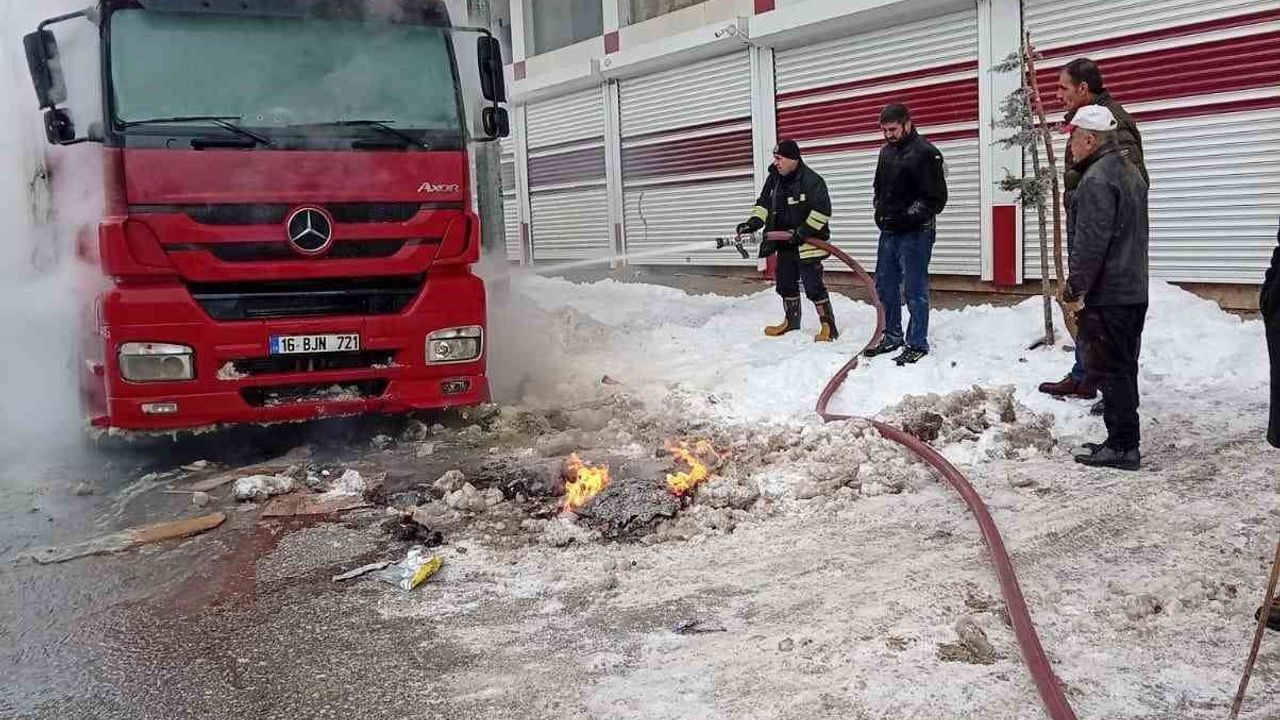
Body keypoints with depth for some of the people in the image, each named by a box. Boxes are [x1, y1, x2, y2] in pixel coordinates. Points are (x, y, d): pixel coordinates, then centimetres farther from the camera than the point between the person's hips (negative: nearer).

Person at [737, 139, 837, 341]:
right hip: (785, 242, 8)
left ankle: (828, 326, 0)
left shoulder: (811, 180, -17)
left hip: (808, 242, -8)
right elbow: (764, 203, 10)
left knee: (813, 285, -9)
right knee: (786, 283, 17)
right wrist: (754, 222, -7)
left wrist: (805, 231, -22)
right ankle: (791, 321, 34)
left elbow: (822, 209, -20)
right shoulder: (774, 179, 6)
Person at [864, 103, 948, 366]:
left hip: (915, 233, -8)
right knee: (885, 287, 15)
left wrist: (907, 217, -18)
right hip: (888, 232, 8)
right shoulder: (886, 151, 12)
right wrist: (881, 211, 11)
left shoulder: (925, 153, -13)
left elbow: (937, 199, -15)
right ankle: (892, 337, 28)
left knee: (915, 291, -3)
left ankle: (917, 344, 6)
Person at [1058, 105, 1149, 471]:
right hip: (1133, 291, 10)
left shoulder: (1096, 180, -17)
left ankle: (1122, 447, 0)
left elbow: (1090, 245, -23)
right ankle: (1122, 442, 23)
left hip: (1105, 296, -10)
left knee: (1109, 371, -4)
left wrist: (1075, 291, -16)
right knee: (1123, 369, 15)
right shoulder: (1130, 171, 16)